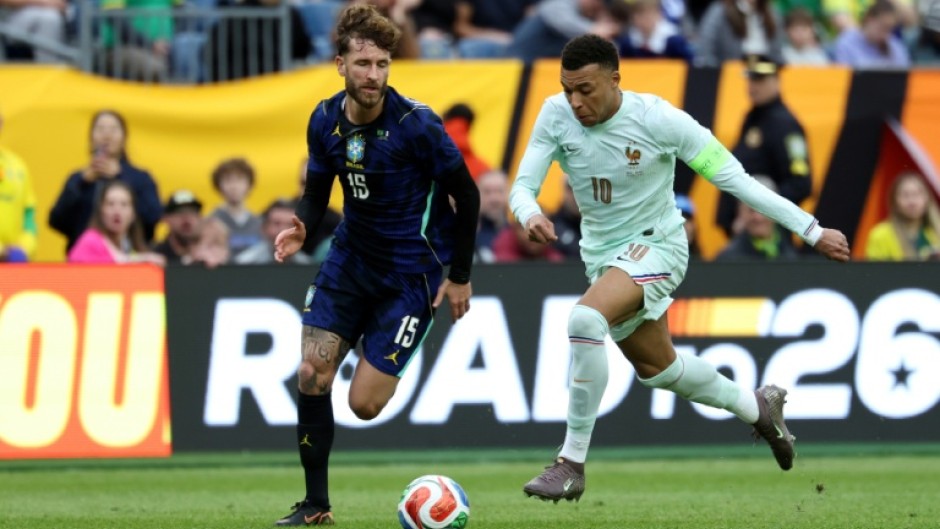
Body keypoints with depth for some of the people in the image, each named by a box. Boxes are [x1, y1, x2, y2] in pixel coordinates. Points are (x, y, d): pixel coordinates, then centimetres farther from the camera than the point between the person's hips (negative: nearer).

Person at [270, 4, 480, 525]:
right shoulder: (325, 121, -5)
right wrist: (302, 227, -15)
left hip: (409, 274, -5)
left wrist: (460, 276, -6)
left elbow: (466, 194, -10)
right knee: (312, 374, -8)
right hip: (350, 260, 5)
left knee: (364, 403, -9)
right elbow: (317, 189, 9)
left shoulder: (416, 124, -21)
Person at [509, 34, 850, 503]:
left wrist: (812, 231, -16)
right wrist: (530, 215, -37)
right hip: (602, 254, 6)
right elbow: (523, 186, -10)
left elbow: (732, 178, -17)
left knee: (585, 318, -32)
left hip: (655, 245, -6)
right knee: (656, 367, 21)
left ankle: (572, 464, -26)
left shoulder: (657, 118, -22)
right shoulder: (556, 115, -12)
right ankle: (756, 406, 49)